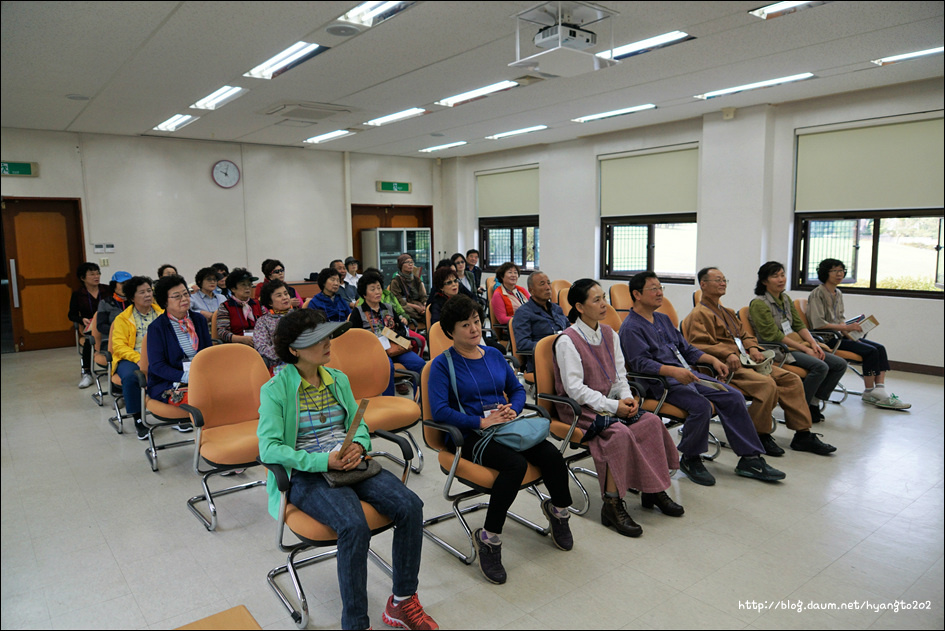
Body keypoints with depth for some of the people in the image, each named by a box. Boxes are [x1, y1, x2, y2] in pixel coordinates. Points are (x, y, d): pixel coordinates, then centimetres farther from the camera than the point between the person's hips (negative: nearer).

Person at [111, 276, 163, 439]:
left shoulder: (162, 314, 14)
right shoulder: (123, 319, 8)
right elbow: (118, 345, -2)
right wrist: (138, 358, -19)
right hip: (131, 358, -1)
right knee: (130, 377, -36)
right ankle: (138, 419, -18)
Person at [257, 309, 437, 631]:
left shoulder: (338, 379, 12)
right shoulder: (275, 389, -5)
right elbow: (269, 447, -13)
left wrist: (358, 445, -10)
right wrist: (323, 461, -22)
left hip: (349, 464, 5)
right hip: (306, 474, -5)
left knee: (410, 506, -17)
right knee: (355, 526, -32)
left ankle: (402, 602, 1)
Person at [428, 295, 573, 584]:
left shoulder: (494, 355, 15)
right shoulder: (442, 364, -3)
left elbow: (517, 389, 21)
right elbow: (439, 410, -14)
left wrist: (513, 409, -2)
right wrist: (481, 421, -21)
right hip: (470, 435, -5)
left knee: (552, 455, -19)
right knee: (516, 464, -32)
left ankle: (558, 510, 11)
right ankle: (489, 538, -16)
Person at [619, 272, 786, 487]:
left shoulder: (663, 319, 22)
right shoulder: (631, 328, -6)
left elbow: (685, 348, 27)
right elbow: (640, 363, -19)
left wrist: (712, 360, 13)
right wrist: (673, 371, -31)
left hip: (686, 374, 9)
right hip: (660, 381, -9)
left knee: (733, 397, -5)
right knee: (701, 405, -30)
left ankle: (750, 458, 1)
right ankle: (689, 460, -7)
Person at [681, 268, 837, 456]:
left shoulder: (727, 312, 28)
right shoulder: (699, 314, -4)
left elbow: (744, 334, 29)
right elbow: (699, 345, -16)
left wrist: (753, 348, 6)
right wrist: (728, 354, -26)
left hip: (746, 361, 9)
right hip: (727, 367, -9)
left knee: (791, 380, -5)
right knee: (767, 384, -31)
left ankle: (802, 435, 0)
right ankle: (759, 437, -15)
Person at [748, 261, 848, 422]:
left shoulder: (786, 299, 15)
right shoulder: (759, 304, -11)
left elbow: (799, 324, 15)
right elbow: (774, 335, -16)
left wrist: (813, 343, -3)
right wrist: (804, 349, -16)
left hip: (797, 345, 9)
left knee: (840, 364, -2)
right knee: (820, 367, -27)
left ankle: (814, 403, 6)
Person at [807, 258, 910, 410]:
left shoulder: (838, 294, 15)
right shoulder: (818, 294, -11)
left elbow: (840, 319, 19)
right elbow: (818, 324, -20)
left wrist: (849, 334, 0)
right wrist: (846, 328, -20)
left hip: (838, 335, 9)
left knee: (880, 348, -7)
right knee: (870, 351, -18)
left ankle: (880, 391, -15)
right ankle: (869, 392, -5)